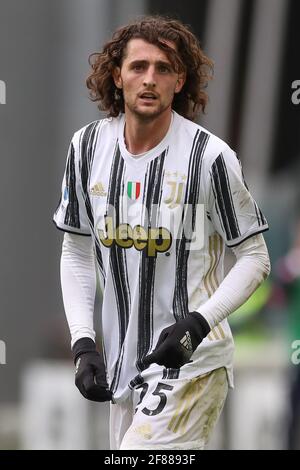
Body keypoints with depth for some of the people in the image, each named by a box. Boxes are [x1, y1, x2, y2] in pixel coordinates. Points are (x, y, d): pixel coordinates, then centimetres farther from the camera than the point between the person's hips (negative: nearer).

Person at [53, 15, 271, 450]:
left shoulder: (210, 156, -12)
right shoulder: (88, 147, 3)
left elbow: (255, 258, -5)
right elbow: (76, 252, 12)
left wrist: (198, 323, -19)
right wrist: (83, 343, 2)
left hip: (192, 361, -6)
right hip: (123, 362, 6)